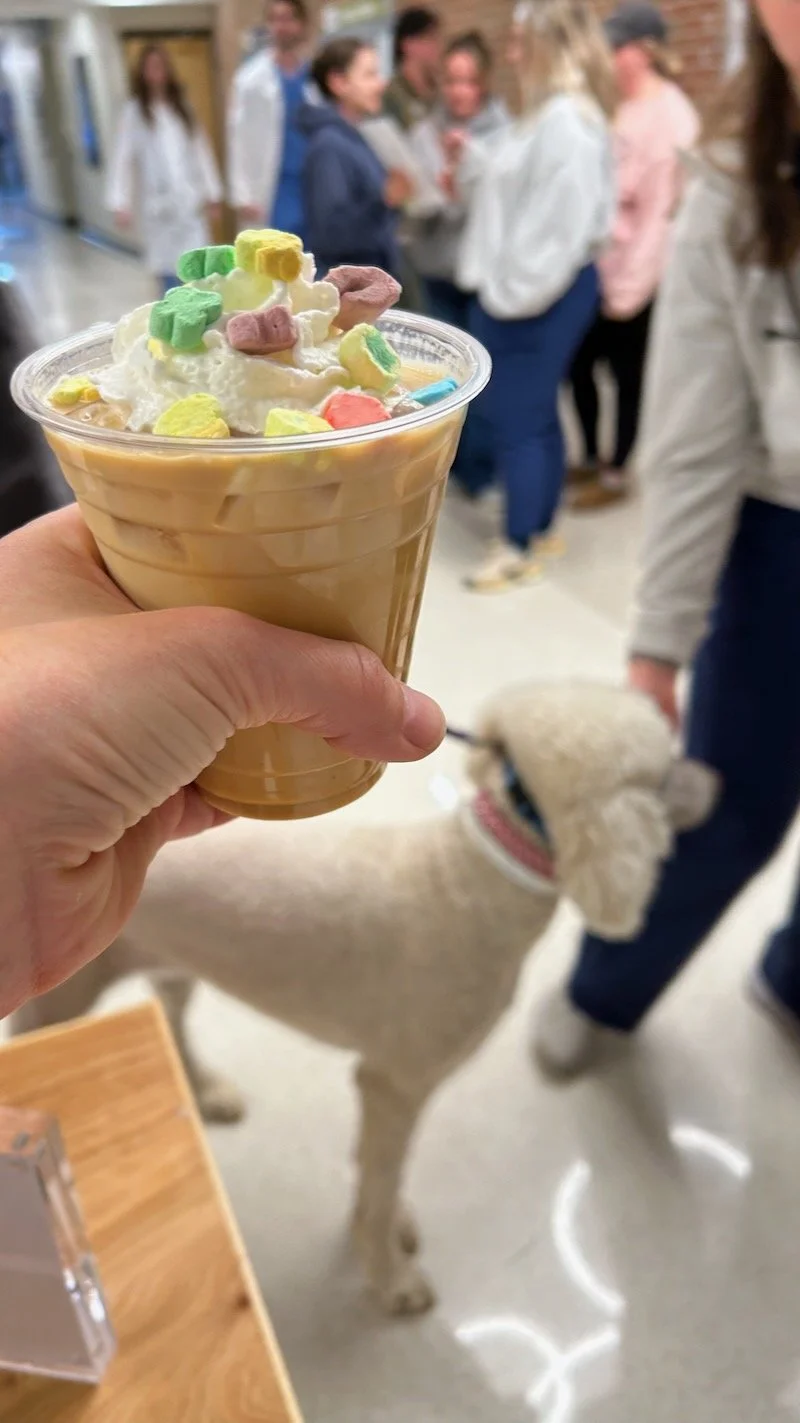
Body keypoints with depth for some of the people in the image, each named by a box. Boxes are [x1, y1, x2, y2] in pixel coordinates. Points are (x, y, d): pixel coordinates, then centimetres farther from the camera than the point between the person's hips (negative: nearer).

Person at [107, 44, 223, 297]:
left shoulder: (182, 105, 13)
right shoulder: (134, 111, 2)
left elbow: (201, 148, 10)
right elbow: (123, 157, -4)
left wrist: (213, 192, 4)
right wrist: (120, 203, -13)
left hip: (191, 200, 3)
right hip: (159, 202, -3)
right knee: (167, 268, -1)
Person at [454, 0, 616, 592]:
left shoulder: (567, 118, -16)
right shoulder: (546, 113, 16)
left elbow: (565, 218, -23)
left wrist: (512, 291, -19)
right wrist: (472, 157, 10)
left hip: (542, 295, -10)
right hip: (528, 291, 10)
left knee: (517, 420, -4)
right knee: (536, 416, 15)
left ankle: (520, 549, 7)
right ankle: (538, 531, 26)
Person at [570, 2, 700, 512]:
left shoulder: (668, 114, -13)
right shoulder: (629, 109, 15)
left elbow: (662, 209, -17)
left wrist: (629, 287, -17)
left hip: (634, 274, -9)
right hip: (600, 266, 9)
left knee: (628, 373, 3)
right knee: (581, 361, 12)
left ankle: (617, 474, 16)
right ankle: (592, 459, 29)